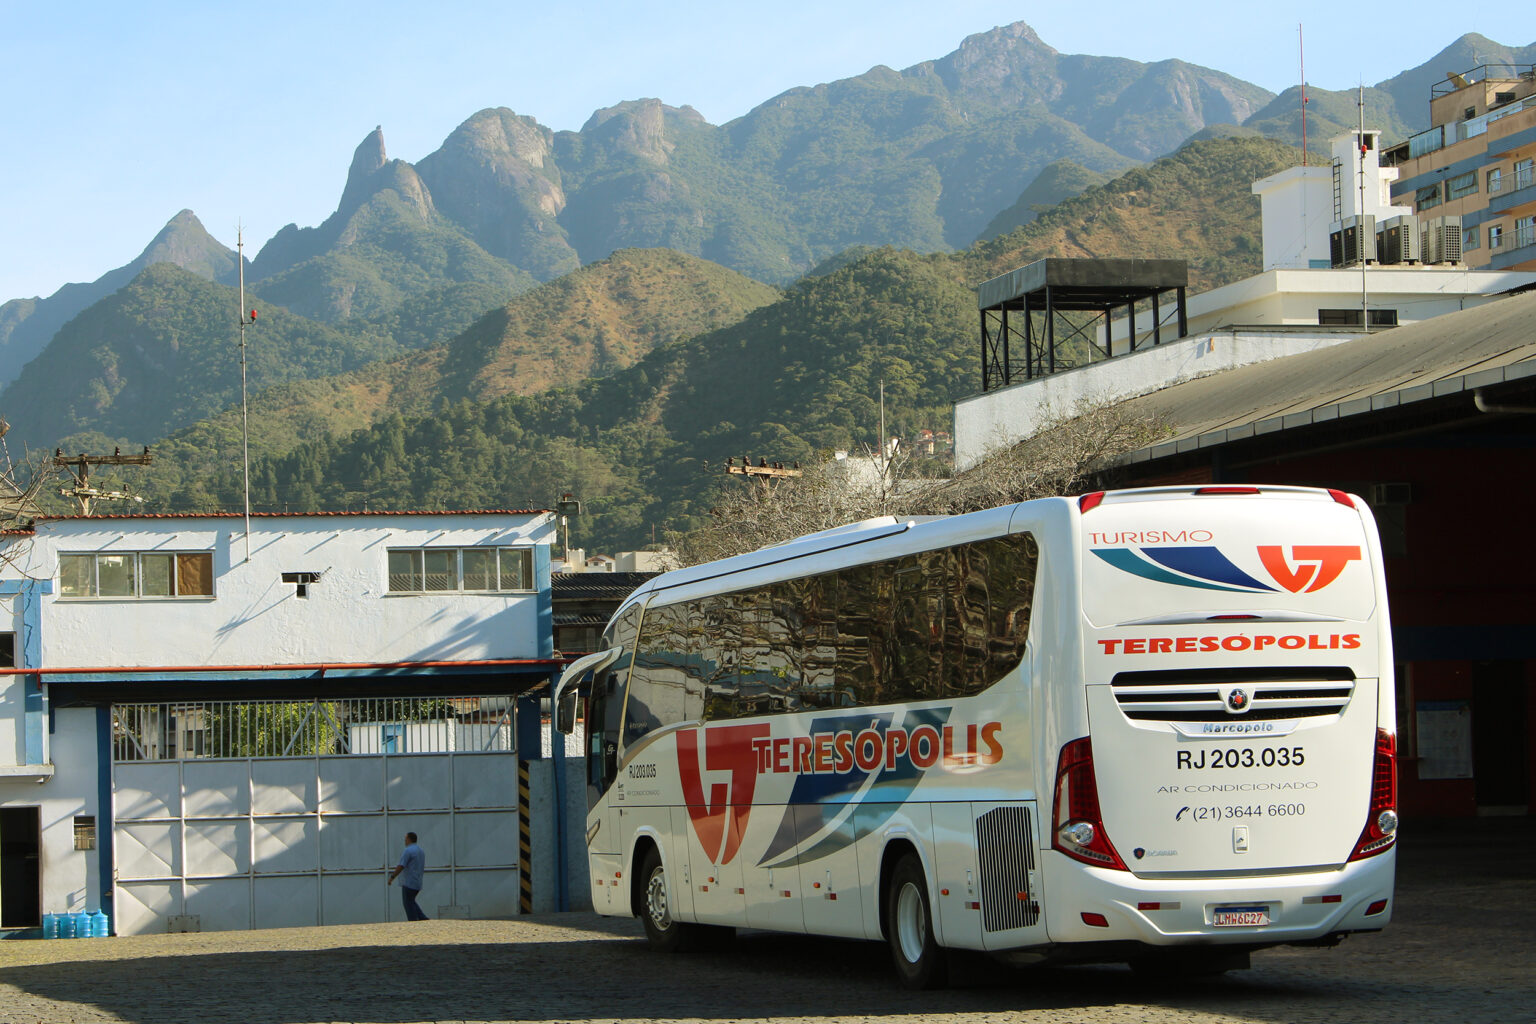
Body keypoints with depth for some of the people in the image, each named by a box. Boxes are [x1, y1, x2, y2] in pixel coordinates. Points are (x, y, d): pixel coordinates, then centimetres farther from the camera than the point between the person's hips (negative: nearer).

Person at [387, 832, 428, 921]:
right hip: (418, 883, 9)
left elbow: (401, 866, -19)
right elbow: (423, 867, 19)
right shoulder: (421, 851, 14)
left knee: (408, 904, -1)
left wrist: (392, 877, -11)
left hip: (408, 883, -9)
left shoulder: (408, 851, -14)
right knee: (411, 902, 18)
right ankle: (423, 919, 6)